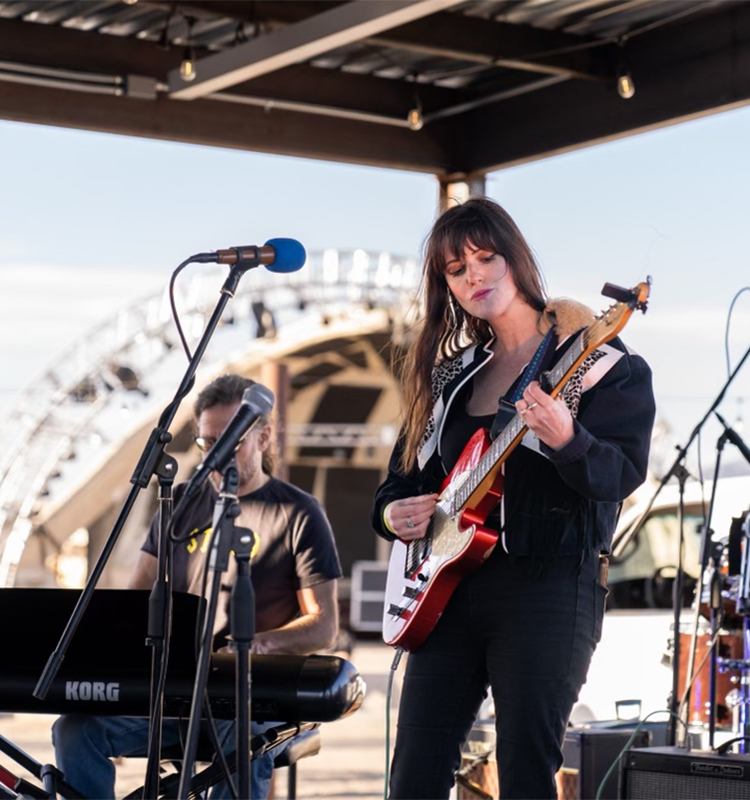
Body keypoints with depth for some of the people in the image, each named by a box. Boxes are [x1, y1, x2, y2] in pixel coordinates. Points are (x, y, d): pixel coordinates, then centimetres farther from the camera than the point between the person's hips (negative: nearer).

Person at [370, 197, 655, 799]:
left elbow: (622, 475, -13)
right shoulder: (450, 374, 17)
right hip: (450, 587, 6)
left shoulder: (594, 358, -2)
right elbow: (405, 473, 25)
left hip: (547, 585, -6)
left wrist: (564, 440, -32)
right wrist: (393, 512, 3)